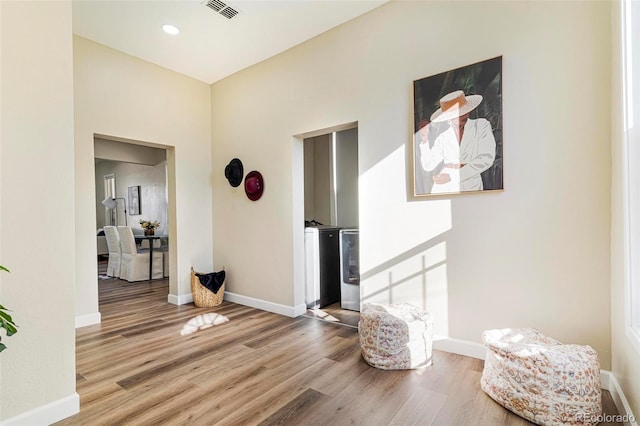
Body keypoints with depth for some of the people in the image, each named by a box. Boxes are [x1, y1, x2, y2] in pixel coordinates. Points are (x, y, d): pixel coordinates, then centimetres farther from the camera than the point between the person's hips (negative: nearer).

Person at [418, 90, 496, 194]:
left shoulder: (481, 125, 3)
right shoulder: (442, 138, 8)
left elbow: (486, 159, -7)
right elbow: (428, 166, 2)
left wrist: (452, 176, -12)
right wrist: (424, 139, -4)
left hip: (469, 187, -2)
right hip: (442, 189, 2)